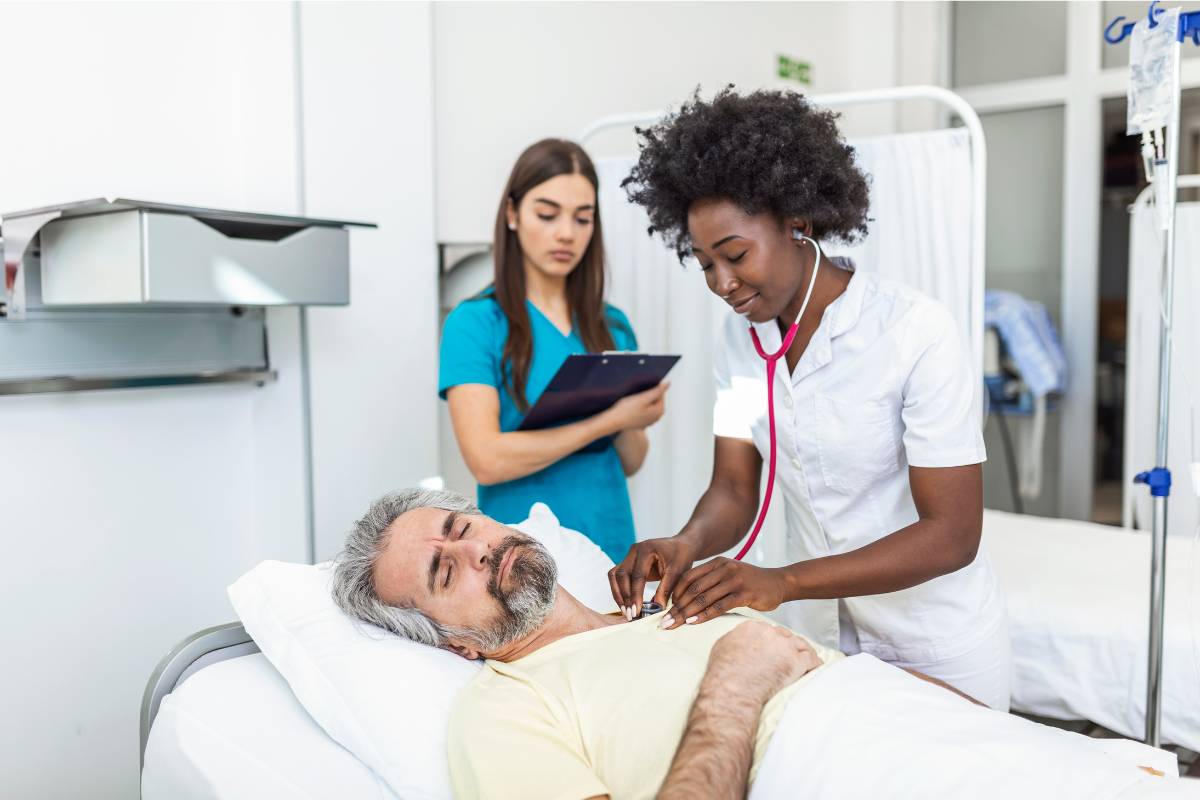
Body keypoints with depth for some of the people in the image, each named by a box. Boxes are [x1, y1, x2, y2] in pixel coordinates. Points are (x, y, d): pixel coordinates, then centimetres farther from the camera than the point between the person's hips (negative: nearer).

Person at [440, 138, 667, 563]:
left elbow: (630, 463, 7)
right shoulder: (474, 322, -10)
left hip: (610, 544, 4)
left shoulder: (613, 325, 3)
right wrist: (609, 419, -21)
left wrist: (631, 425, -14)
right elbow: (486, 460, -20)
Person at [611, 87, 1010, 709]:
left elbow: (952, 535, -22)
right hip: (823, 644, 4)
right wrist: (688, 544, -28)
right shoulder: (739, 337, -4)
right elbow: (733, 490, -5)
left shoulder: (917, 332, -22)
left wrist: (785, 582, -33)